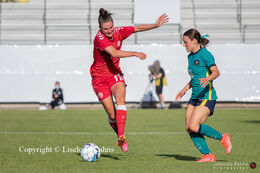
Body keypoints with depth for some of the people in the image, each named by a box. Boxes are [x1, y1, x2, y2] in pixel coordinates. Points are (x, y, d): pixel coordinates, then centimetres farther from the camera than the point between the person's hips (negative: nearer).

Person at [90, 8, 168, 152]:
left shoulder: (118, 32, -7)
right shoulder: (99, 38, -24)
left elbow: (137, 28, 8)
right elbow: (115, 53, -36)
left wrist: (156, 25, 4)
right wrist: (135, 54, -38)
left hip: (115, 74, 3)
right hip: (99, 78, -3)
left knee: (120, 98, -26)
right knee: (112, 115, -3)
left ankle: (121, 138, -36)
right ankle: (120, 136, 26)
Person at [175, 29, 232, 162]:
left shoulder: (204, 54, -11)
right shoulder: (190, 56, 16)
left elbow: (216, 72, -23)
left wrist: (207, 79, -41)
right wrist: (185, 89, 25)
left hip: (207, 96, -9)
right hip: (195, 96, 9)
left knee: (193, 126, -19)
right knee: (189, 128, -2)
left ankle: (223, 138, -1)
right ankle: (208, 155, 3)